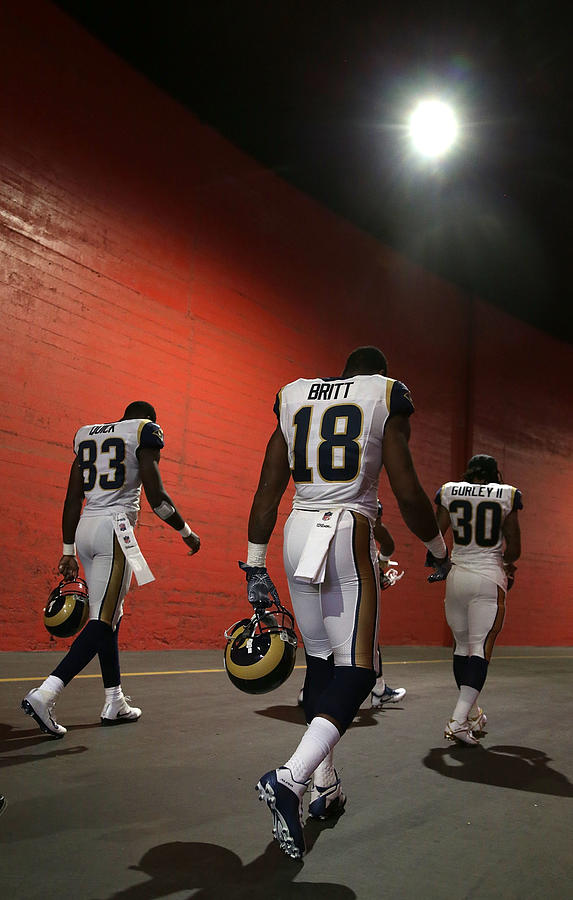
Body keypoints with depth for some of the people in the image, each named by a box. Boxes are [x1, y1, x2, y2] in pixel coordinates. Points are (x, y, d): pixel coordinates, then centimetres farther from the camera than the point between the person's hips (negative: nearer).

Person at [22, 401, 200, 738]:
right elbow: (156, 496, -6)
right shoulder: (146, 432, 1)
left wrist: (68, 552, 19)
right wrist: (186, 533, 7)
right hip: (115, 528, -7)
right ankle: (45, 694, -18)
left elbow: (72, 500, 16)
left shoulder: (86, 435, 20)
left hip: (85, 529, 7)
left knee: (111, 616, 15)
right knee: (102, 621, -7)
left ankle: (115, 703, 20)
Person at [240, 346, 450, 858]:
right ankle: (291, 779, -19)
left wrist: (256, 567, 13)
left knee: (319, 660, 16)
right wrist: (439, 550, 13)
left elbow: (267, 493, 10)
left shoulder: (294, 400, 14)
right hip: (349, 536, -5)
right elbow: (409, 494, -3)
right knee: (356, 668, -1)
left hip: (298, 533, 5)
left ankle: (325, 787, 24)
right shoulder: (386, 401, 3)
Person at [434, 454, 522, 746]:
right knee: (481, 648, -3)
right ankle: (458, 721, -14)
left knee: (462, 645, 15)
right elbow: (514, 550, 2)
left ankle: (473, 715, 25)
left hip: (457, 576, 3)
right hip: (490, 579, -3)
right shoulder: (506, 496, 0)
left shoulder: (449, 493, 4)